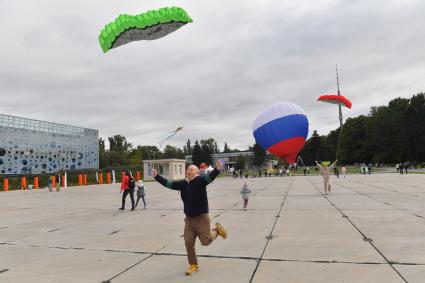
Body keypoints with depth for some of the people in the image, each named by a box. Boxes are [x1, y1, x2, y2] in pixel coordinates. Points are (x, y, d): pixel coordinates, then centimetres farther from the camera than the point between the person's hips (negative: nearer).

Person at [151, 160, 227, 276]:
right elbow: (168, 183, 6)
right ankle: (193, 265, 24)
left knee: (206, 241, 4)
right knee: (188, 242, 5)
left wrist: (217, 169, -53)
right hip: (189, 219, 5)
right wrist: (157, 176, -1)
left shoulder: (200, 180, -15)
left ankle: (217, 229, 34)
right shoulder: (182, 183, 1)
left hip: (201, 218, -5)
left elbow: (210, 177, -33)